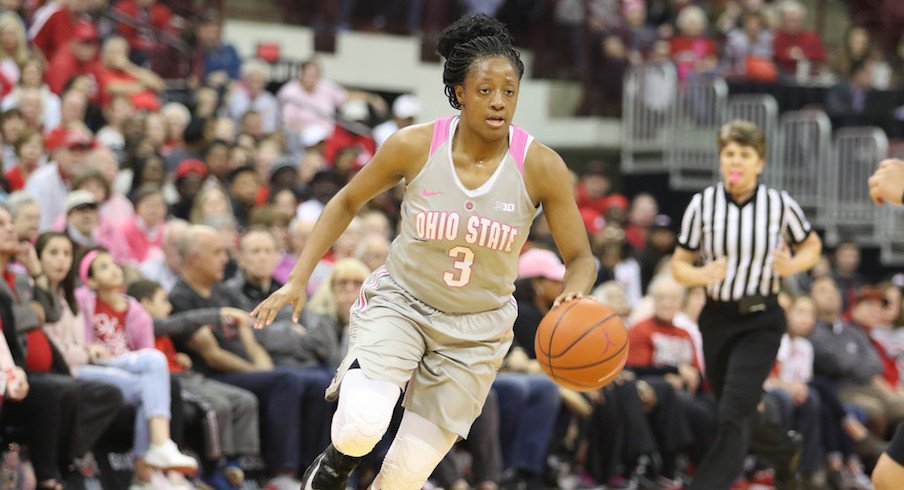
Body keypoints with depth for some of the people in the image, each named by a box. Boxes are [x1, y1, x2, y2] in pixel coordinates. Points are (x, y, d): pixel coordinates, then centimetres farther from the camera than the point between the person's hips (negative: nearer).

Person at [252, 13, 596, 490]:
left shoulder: (541, 167, -15)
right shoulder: (413, 146, -15)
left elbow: (580, 258, -7)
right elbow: (347, 202, 2)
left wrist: (574, 295, -30)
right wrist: (298, 278, -5)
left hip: (477, 329, 1)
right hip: (399, 302, -1)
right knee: (362, 428, -27)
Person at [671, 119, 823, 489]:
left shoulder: (780, 205, -7)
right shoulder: (702, 204, -5)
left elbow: (812, 245, 10)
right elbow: (679, 264, 2)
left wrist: (792, 265, -11)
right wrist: (700, 275, -20)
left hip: (761, 321, -3)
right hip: (717, 318, 3)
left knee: (734, 414, -18)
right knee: (739, 418, 16)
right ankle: (786, 452, 47)